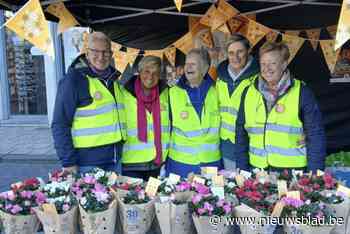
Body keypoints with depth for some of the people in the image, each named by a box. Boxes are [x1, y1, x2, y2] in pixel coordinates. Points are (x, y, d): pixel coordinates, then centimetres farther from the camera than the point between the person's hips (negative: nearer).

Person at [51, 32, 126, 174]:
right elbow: (60, 125, -13)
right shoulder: (73, 79, -11)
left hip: (115, 161, 7)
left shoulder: (114, 79, 11)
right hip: (87, 163, -7)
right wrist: (68, 162, -17)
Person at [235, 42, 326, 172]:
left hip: (293, 169, -2)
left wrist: (314, 174, -8)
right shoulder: (249, 92, 4)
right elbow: (241, 134, 9)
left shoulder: (302, 93, -5)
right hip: (257, 168, 3)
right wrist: (242, 169, 5)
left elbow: (315, 136, -4)